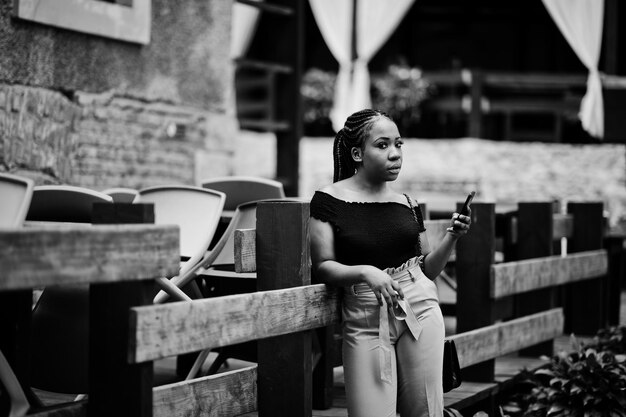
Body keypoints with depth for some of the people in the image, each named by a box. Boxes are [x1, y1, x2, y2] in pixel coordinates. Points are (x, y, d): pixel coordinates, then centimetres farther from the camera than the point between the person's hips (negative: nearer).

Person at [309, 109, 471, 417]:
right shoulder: (329, 200, -2)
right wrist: (364, 272, -21)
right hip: (365, 322, -3)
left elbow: (428, 269, 15)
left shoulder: (408, 204, 10)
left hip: (420, 312, 3)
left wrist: (452, 238, -2)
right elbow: (322, 267, -5)